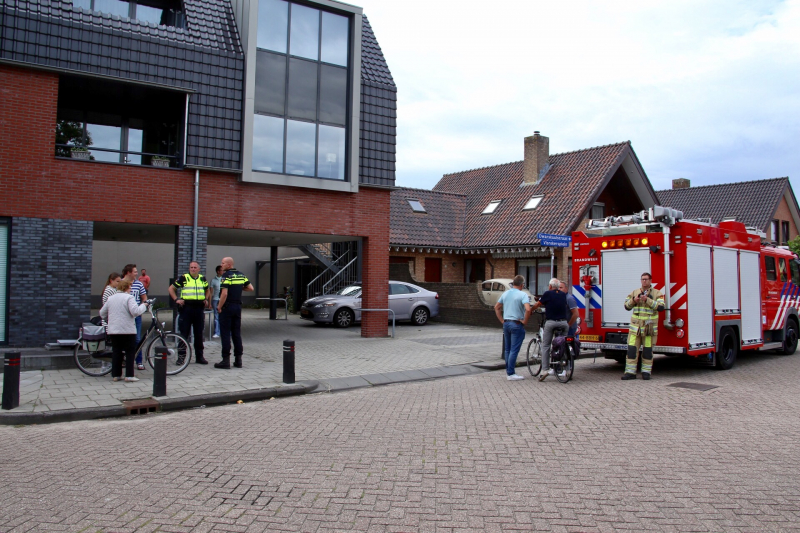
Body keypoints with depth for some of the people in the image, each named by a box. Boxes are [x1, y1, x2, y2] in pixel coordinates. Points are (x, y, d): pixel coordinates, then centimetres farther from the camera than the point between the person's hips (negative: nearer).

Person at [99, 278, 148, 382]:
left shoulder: (111, 298, 13)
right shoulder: (129, 297, -8)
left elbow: (102, 313, 19)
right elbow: (135, 311, -20)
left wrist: (109, 321, 35)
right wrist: (143, 306, -3)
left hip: (113, 330, 6)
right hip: (127, 330, -6)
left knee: (116, 352, 10)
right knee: (130, 352, 2)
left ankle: (115, 375, 11)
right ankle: (129, 375, -2)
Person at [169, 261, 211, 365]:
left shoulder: (203, 279, 11)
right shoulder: (183, 278, 0)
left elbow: (207, 290, 28)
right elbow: (171, 288, 7)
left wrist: (206, 300, 12)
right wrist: (176, 299, -5)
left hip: (199, 309, 3)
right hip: (186, 308, -3)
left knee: (199, 334, 8)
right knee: (184, 334, -1)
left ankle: (199, 356, 16)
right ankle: (181, 356, 6)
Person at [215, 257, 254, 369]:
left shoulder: (226, 276, -13)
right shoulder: (241, 275, 8)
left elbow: (224, 294, -21)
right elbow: (251, 288, 10)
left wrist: (219, 307, -11)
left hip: (227, 307, -7)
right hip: (238, 306, 7)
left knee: (225, 334, -1)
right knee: (237, 333, 10)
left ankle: (226, 360, 0)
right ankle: (238, 360, 12)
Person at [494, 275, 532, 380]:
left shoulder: (505, 293, 9)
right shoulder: (523, 295, -12)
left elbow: (496, 307, 15)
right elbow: (528, 309, -26)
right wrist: (525, 321, -13)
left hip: (506, 323, 7)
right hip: (517, 324, -7)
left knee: (508, 349, 15)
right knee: (514, 350, -3)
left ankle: (508, 371, 22)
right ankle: (511, 374, -1)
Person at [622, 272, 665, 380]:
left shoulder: (657, 293, 4)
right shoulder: (634, 292, 12)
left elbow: (661, 307, -10)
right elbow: (627, 306, 9)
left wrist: (647, 300, -19)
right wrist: (633, 300, -11)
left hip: (649, 326, -2)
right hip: (635, 325, 2)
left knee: (648, 350, 3)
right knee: (632, 348, -4)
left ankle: (646, 372, 14)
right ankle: (630, 372, 0)